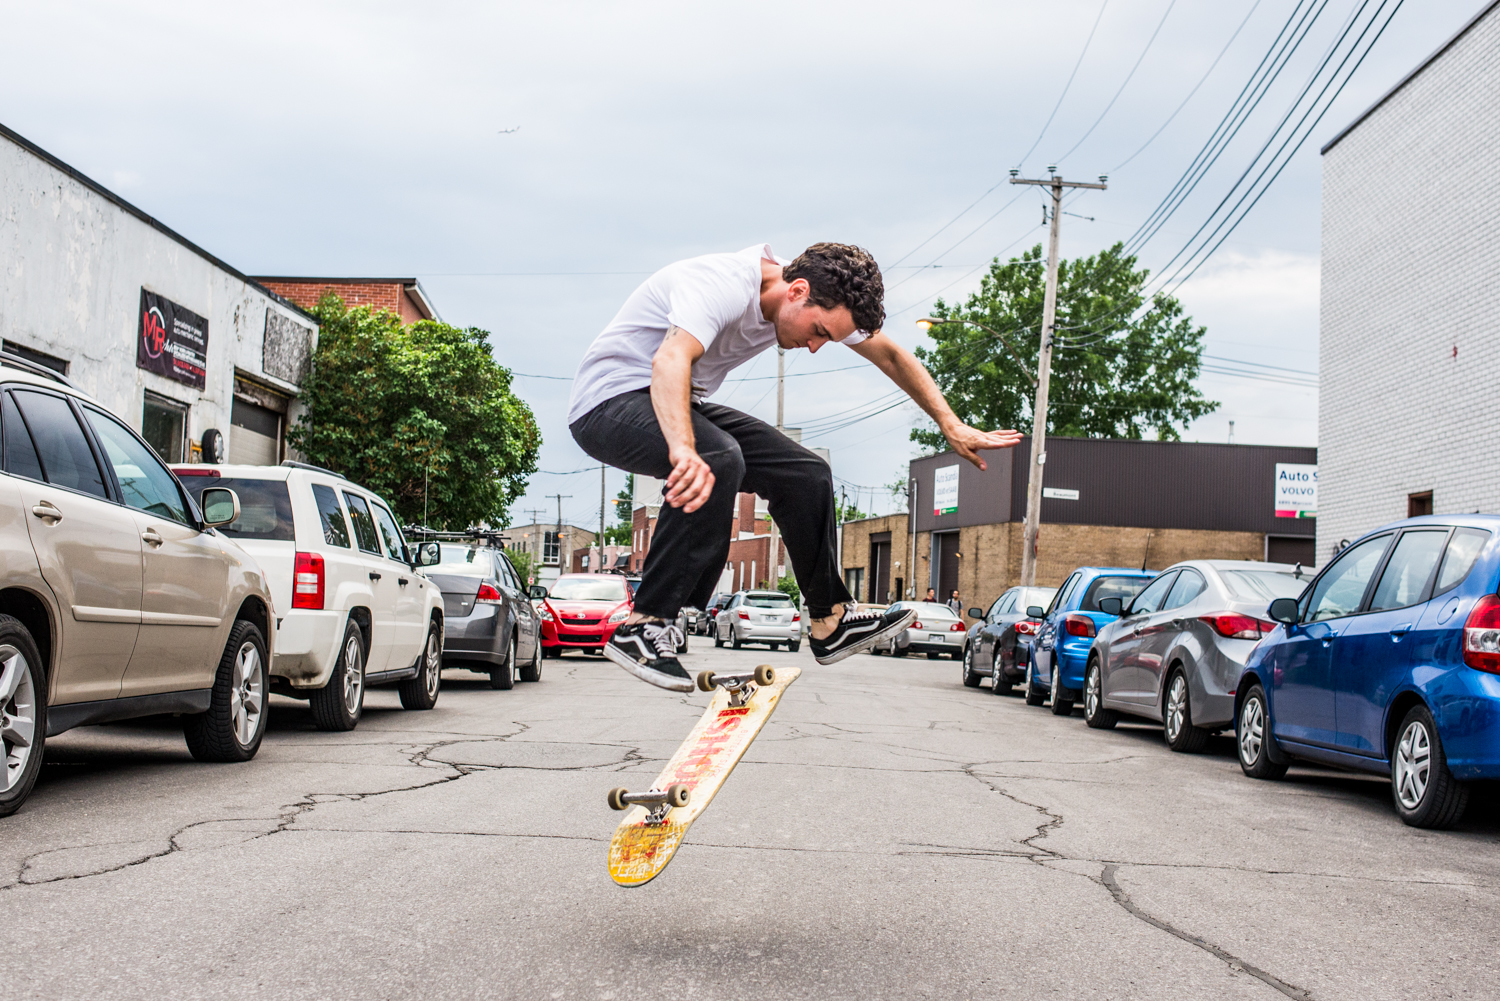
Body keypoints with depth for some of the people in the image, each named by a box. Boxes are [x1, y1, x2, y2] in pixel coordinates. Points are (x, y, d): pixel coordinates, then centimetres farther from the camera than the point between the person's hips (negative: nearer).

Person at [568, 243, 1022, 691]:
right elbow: (669, 360, -49)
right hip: (609, 402, -9)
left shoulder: (824, 299, -4)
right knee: (717, 460, -36)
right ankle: (642, 628, -31)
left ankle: (831, 622, 14)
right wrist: (684, 450, -66)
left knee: (805, 475, 1)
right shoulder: (724, 287, -30)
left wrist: (952, 427, 5)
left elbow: (891, 355, 10)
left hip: (678, 405, 9)